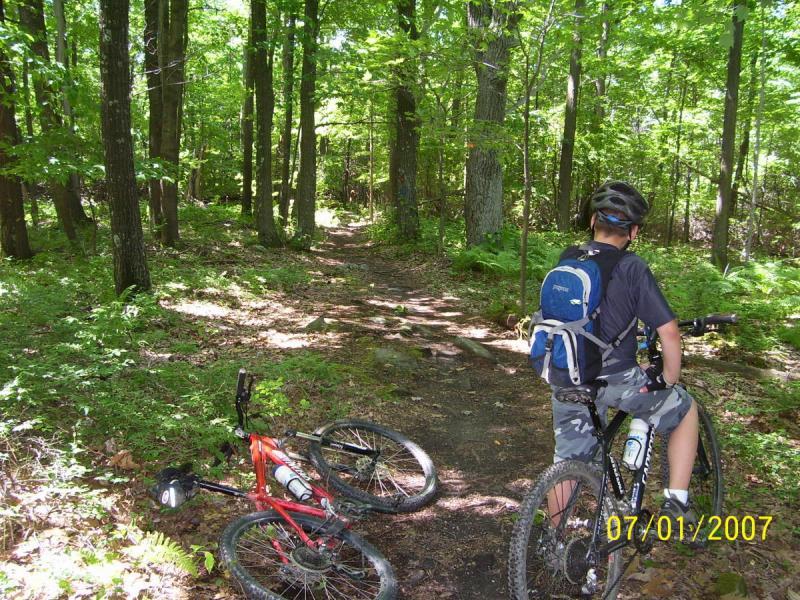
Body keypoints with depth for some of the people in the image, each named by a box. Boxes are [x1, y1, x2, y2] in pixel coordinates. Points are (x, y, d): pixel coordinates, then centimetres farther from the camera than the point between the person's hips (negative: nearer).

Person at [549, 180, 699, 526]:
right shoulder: (633, 268, -10)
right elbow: (668, 331, -15)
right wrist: (669, 381, 0)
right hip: (614, 379, -4)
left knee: (567, 463, 19)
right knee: (686, 409, 21)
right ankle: (677, 500, 17)